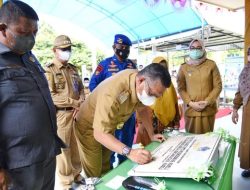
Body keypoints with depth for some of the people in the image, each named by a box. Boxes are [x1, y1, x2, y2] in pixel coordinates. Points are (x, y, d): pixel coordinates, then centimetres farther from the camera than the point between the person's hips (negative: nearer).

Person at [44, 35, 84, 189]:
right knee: (63, 149, 5)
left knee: (76, 146, 15)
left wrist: (80, 104, -4)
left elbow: (81, 88, 15)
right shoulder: (49, 70, -6)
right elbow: (50, 96, -15)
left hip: (77, 113, 6)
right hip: (61, 114, -5)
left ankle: (76, 174, 35)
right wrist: (73, 102, -14)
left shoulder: (73, 68, 15)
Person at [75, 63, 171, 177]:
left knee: (106, 169, 19)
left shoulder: (144, 88, -18)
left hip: (108, 124, 6)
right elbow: (100, 134, -40)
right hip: (89, 126, -6)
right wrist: (129, 152, -51)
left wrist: (151, 135, -2)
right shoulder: (113, 92, -41)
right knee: (95, 175, 4)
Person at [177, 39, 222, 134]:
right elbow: (181, 88, 2)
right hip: (190, 109, 0)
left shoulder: (211, 65, 3)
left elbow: (218, 86, 1)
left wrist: (207, 102, -11)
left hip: (208, 109, 0)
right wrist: (190, 103, -10)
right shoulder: (183, 67, 4)